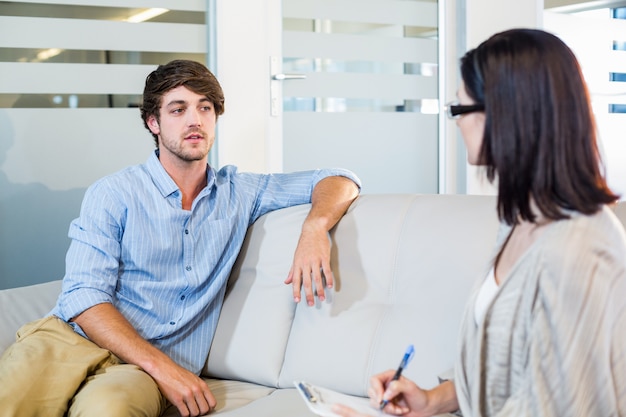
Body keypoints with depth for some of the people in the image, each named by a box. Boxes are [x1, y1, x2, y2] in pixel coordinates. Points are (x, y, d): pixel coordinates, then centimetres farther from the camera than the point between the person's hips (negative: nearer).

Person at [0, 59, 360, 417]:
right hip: (71, 338, 0)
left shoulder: (237, 193, 15)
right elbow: (84, 295, -5)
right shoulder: (114, 195, 5)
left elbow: (340, 182, 16)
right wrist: (162, 368, -18)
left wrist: (314, 227, -10)